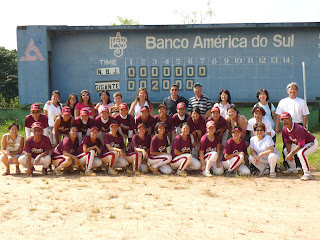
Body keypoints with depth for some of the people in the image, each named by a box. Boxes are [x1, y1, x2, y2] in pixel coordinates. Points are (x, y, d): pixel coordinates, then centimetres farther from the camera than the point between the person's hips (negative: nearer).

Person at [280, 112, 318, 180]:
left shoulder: (298, 128, -34)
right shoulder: (284, 129, -9)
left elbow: (301, 145, -34)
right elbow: (287, 142, 0)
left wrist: (291, 153, -35)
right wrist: (289, 153, -14)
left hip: (312, 143, -9)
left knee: (300, 153, -35)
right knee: (286, 150, 9)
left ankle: (307, 173, -23)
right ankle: (293, 169, 23)